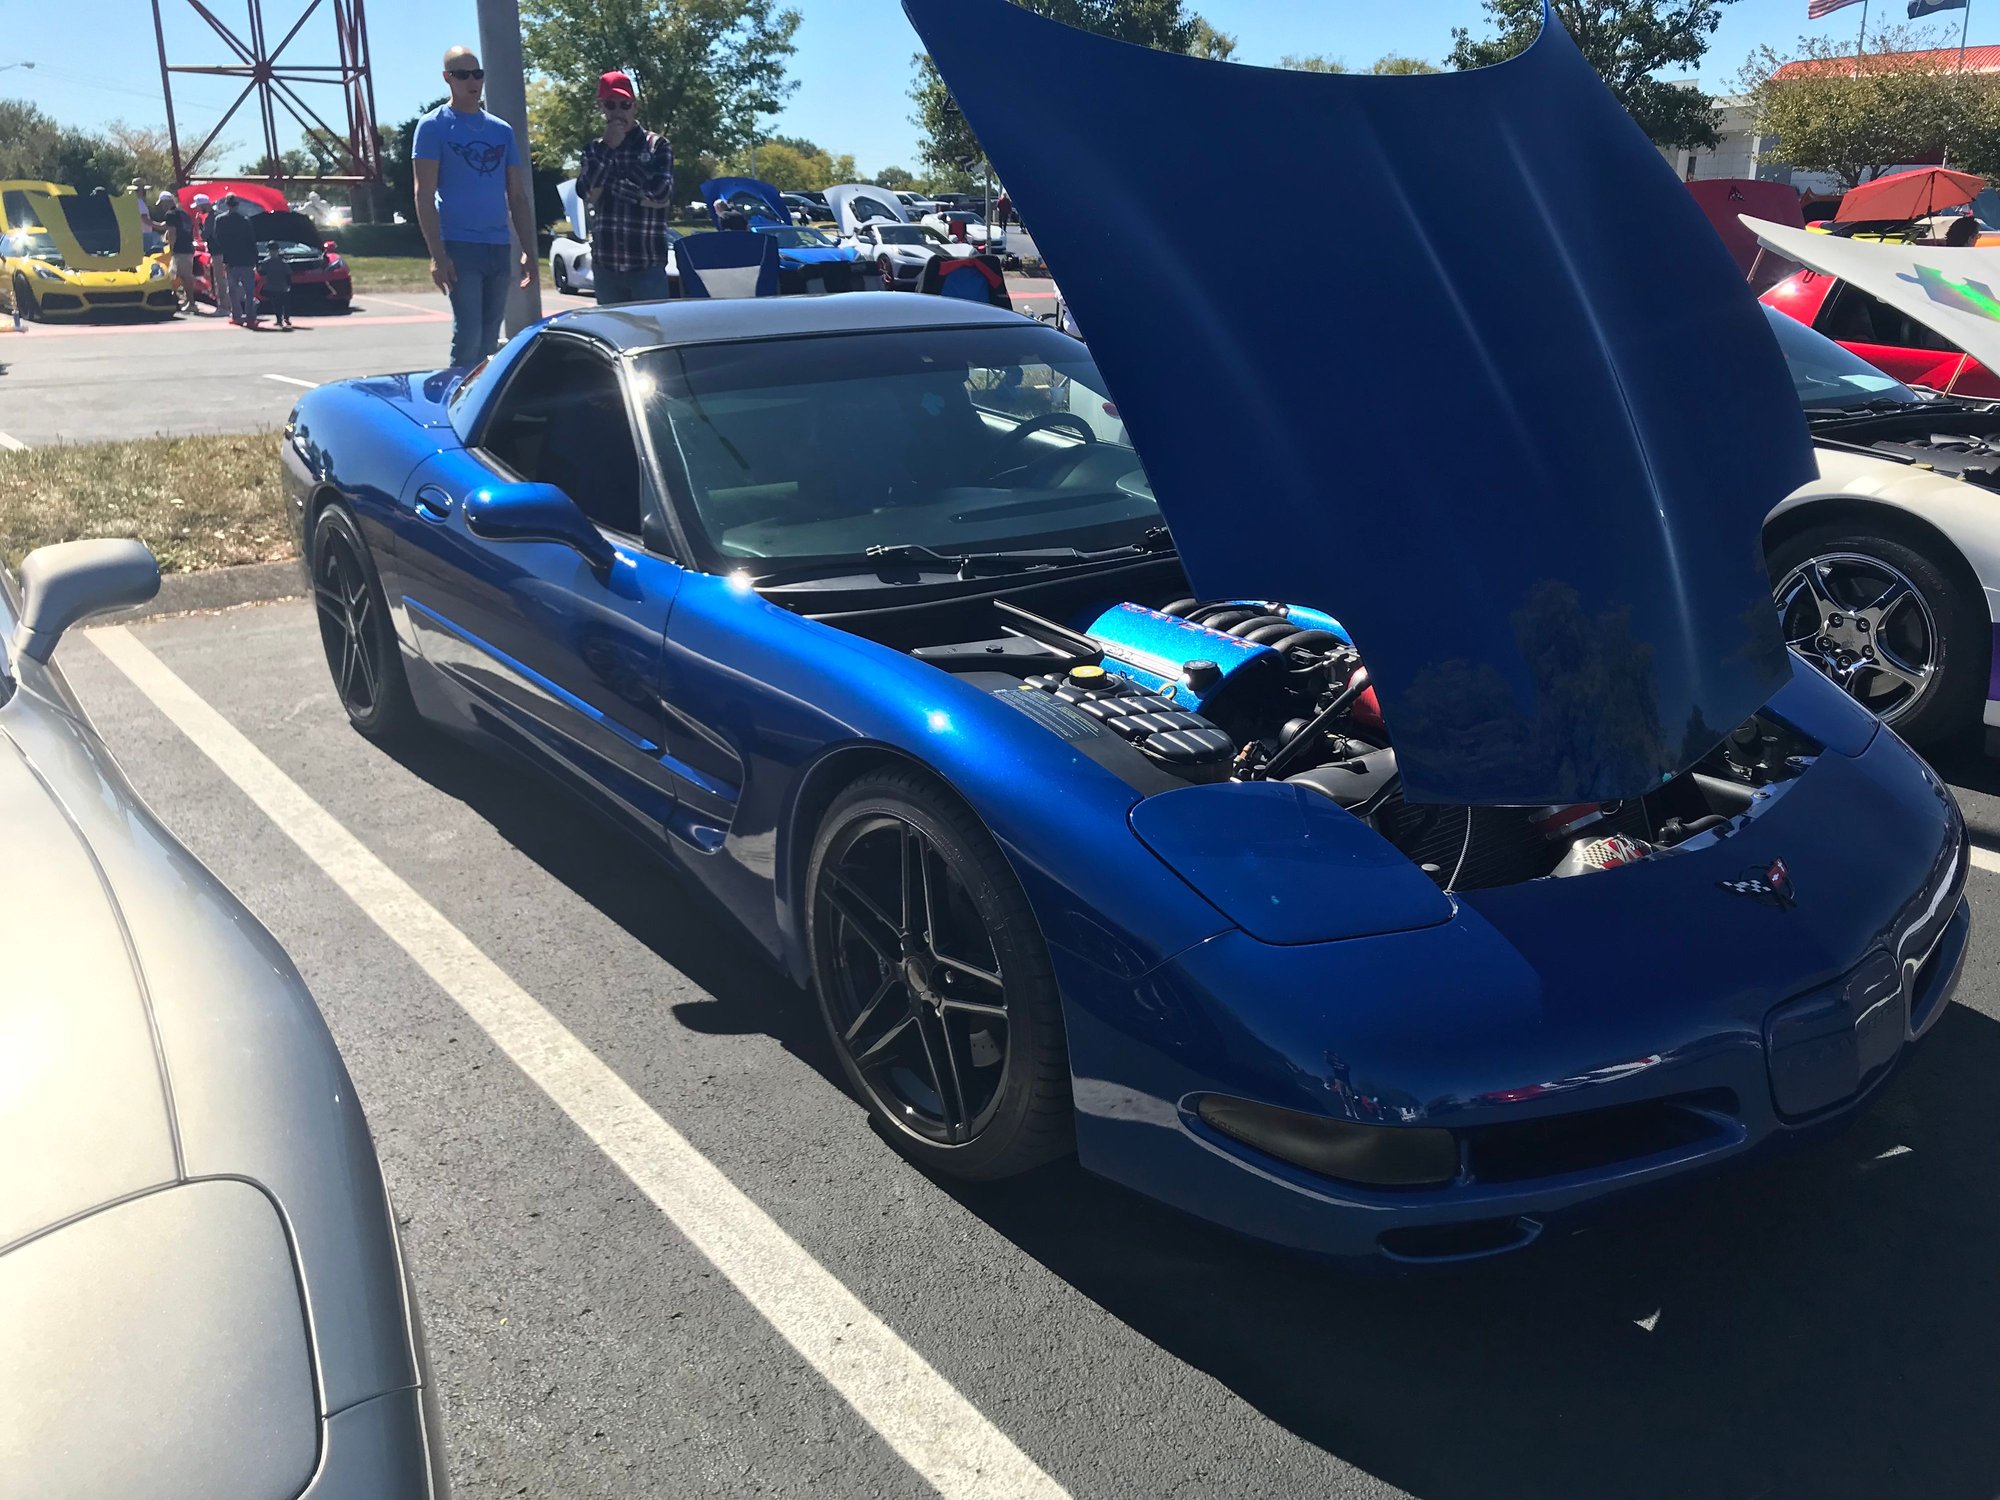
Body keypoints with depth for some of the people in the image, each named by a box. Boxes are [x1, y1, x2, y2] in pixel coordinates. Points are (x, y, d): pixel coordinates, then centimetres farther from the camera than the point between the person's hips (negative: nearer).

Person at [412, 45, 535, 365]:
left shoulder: (502, 130, 15)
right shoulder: (433, 126, 1)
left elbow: (518, 196, 17)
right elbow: (424, 195, -5)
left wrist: (528, 250, 8)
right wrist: (437, 255, -14)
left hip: (499, 248, 5)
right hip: (459, 246, -5)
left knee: (489, 338, 7)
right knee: (468, 334, -13)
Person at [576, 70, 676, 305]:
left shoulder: (656, 145, 3)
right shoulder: (594, 149, 12)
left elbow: (660, 194, -12)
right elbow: (587, 193, -3)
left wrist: (607, 180, -4)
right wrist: (607, 148, -8)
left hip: (647, 263, -4)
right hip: (606, 264, 4)